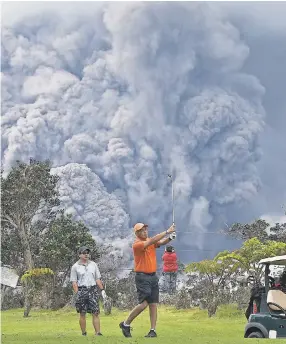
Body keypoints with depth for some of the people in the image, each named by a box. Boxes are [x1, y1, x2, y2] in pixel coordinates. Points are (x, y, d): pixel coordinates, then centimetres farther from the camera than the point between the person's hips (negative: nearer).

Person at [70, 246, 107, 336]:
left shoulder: (93, 264, 14)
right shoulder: (75, 267, 4)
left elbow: (97, 279, 15)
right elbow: (74, 282, -1)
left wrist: (102, 290, 6)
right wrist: (77, 294, -11)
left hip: (93, 290, 2)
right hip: (82, 290, -2)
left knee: (96, 312, -6)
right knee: (82, 314, 1)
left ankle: (98, 332, -9)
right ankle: (83, 333, 7)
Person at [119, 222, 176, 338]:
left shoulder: (150, 241, 10)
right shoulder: (137, 244, -12)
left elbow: (161, 242, -4)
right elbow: (152, 241, -24)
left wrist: (170, 238, -25)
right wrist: (167, 231, -25)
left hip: (153, 276, 7)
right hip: (142, 277, -7)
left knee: (153, 304, 2)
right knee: (143, 303, -11)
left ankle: (153, 330, 3)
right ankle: (125, 324, 4)